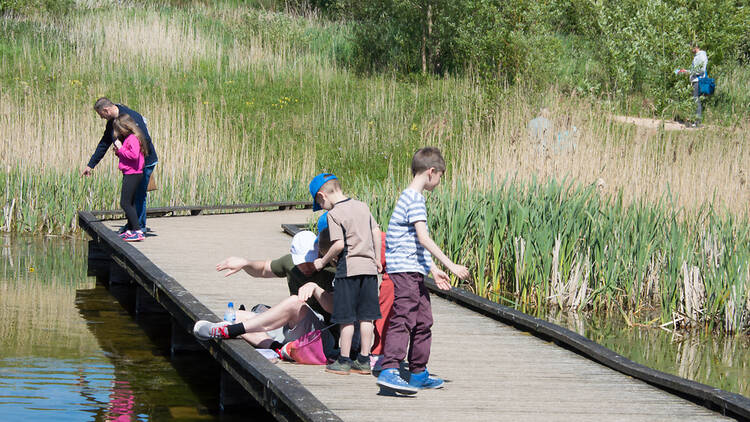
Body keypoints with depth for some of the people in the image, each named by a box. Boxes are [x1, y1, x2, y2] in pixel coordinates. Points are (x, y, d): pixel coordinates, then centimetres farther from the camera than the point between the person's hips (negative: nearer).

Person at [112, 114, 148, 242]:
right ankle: (130, 230, 22)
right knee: (128, 203, 15)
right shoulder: (128, 138, 17)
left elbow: (134, 155, -27)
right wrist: (118, 151, 8)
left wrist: (121, 149, -17)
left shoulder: (133, 138, -15)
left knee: (125, 203, -12)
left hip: (132, 174, -11)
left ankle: (138, 231, -15)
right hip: (129, 174, 11)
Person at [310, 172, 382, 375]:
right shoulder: (362, 206, 10)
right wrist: (377, 260, 21)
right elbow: (376, 233, 12)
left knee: (346, 318, 1)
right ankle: (364, 360, 12)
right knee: (366, 317, 8)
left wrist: (323, 261, -2)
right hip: (369, 267, 6)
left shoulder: (334, 214, -9)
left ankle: (344, 361, 5)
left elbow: (339, 244, -16)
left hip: (349, 269, -6)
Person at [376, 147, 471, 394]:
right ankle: (389, 371, -23)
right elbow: (423, 238, -21)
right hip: (406, 269, -10)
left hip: (414, 271, 10)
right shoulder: (415, 199, -13)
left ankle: (419, 374, 22)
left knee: (423, 321, 15)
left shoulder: (410, 197, 19)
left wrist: (434, 270, 25)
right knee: (403, 320, -16)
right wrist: (451, 265, -22)